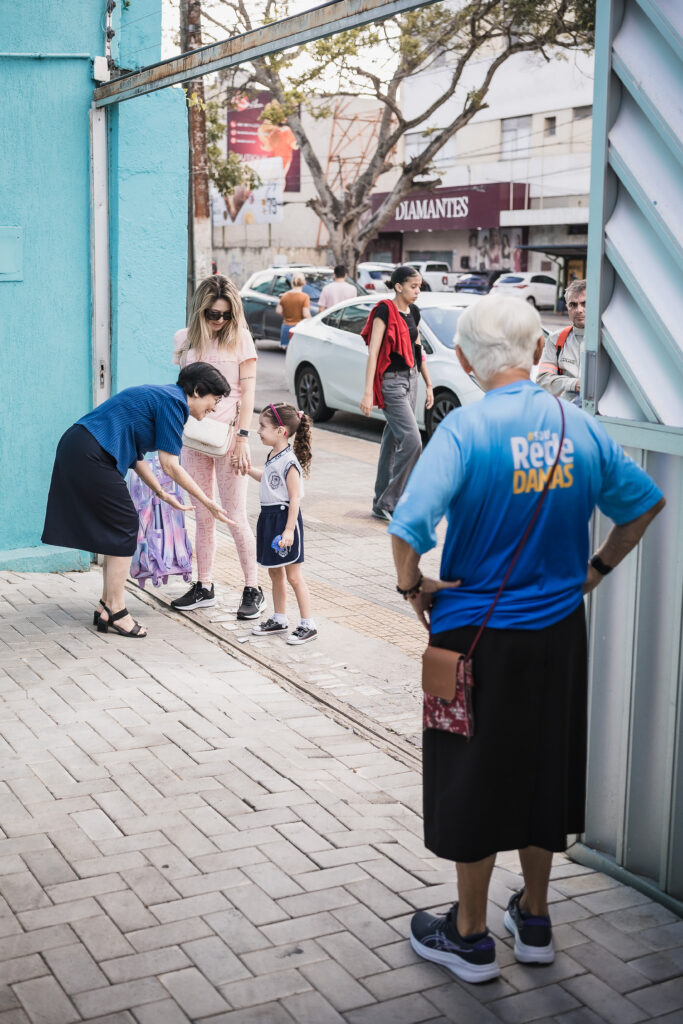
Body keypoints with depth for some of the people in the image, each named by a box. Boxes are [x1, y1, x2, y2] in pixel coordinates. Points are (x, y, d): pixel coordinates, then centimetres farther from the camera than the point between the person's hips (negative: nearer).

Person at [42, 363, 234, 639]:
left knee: (118, 529, 14)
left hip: (75, 449, 10)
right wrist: (207, 502, -6)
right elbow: (170, 466, -12)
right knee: (124, 526, -2)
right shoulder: (174, 402, -10)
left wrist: (163, 494, 20)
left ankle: (108, 607, 19)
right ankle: (115, 611, 4)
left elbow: (136, 455, 21)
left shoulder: (161, 396, 20)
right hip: (90, 456, -10)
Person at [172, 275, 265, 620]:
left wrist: (242, 437, -12)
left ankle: (253, 590, 7)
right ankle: (204, 588, 19)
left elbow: (247, 391, -4)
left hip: (228, 436, -4)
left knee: (236, 516, -3)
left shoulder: (240, 338, -2)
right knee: (202, 516, 10)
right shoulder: (184, 340, 8)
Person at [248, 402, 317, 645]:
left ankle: (307, 625, 4)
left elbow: (295, 498, -21)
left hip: (285, 518, -9)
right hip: (269, 517, 9)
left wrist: (289, 530, -24)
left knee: (293, 576, -3)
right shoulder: (274, 457, 8)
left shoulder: (289, 462, -20)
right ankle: (279, 619, 29)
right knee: (275, 572, 17)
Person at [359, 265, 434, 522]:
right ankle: (388, 503, -7)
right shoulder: (385, 310, -13)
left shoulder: (413, 312, 11)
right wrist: (367, 392, -22)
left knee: (394, 441, 10)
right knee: (412, 440, -15)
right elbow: (372, 352, -17)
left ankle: (382, 503, 18)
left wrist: (428, 384, 20)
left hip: (410, 379, 8)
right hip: (391, 382, -8)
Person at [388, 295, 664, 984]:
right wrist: (597, 569, 16)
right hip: (559, 631, 5)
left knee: (474, 779, 10)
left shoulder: (466, 429, -18)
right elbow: (645, 503, 10)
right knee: (546, 769, 19)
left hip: (479, 634, -5)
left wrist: (412, 584, -12)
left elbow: (410, 523, -29)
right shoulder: (578, 427, -2)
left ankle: (470, 937, 24)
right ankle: (534, 920, 35)